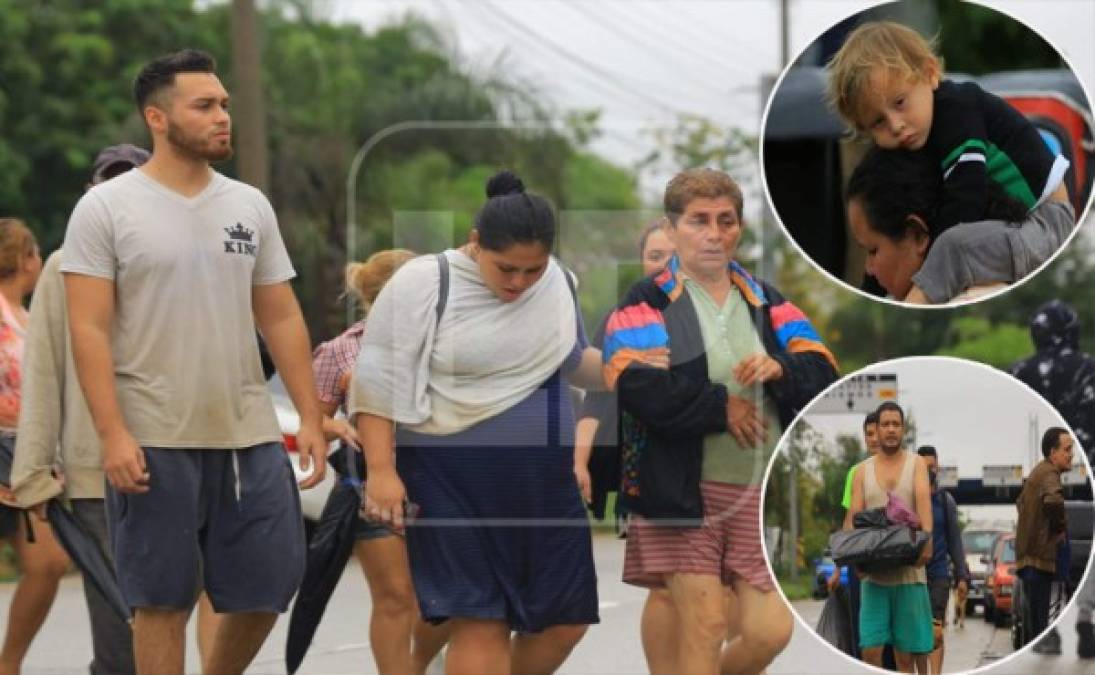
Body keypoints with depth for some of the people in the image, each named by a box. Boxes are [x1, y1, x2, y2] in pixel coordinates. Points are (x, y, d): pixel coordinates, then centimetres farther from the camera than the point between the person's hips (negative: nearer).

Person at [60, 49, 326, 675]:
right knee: (164, 600, 1)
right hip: (154, 443, -4)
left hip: (250, 435, 5)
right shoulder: (106, 208, -4)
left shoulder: (250, 206, 10)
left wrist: (312, 419, 6)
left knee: (268, 585, 5)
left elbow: (282, 319, 13)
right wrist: (113, 434, -17)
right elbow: (89, 329, -8)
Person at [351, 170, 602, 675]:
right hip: (454, 483, -6)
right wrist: (382, 471, -18)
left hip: (545, 481, 6)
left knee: (565, 621, 7)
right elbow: (378, 383, -11)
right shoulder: (423, 285, -11)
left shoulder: (556, 281, 6)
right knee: (481, 623, -7)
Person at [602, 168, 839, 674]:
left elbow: (823, 375, 9)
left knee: (769, 632, -1)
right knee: (703, 625, -8)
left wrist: (780, 369, -13)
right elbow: (636, 387, -18)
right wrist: (722, 407, -11)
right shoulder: (647, 304, -1)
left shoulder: (767, 304, 16)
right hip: (683, 490, -5)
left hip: (761, 493, 5)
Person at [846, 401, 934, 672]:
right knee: (870, 649, -7)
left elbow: (923, 499, -12)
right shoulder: (863, 471, 10)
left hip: (909, 571, -1)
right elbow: (855, 517, 2)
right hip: (873, 572, 1)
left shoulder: (916, 464, 6)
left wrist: (927, 537, -31)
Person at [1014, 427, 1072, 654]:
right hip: (1040, 557, -10)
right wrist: (1061, 527, -18)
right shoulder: (1050, 473, -13)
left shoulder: (1038, 472, 18)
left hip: (1028, 556, 10)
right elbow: (1053, 500, -35)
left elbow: (1021, 502, 36)